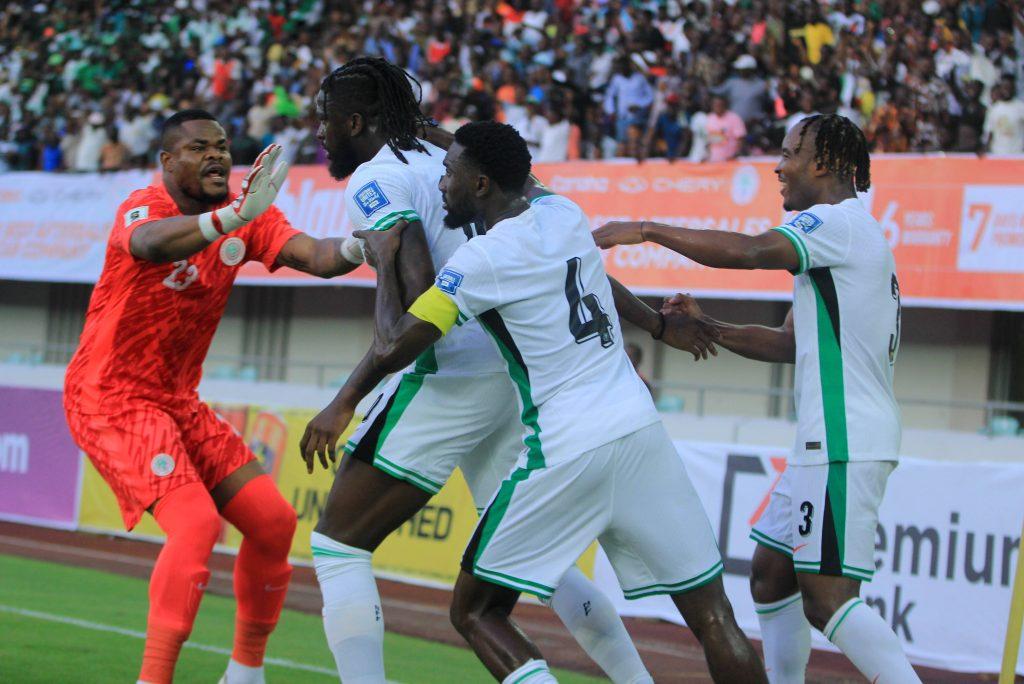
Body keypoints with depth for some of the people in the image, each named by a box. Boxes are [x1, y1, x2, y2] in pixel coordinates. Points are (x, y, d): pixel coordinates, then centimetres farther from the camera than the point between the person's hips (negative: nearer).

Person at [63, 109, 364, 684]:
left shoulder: (246, 217, 2)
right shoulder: (145, 206, -18)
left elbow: (316, 257, -14)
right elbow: (149, 243, -44)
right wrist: (234, 216, -60)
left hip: (177, 400, 8)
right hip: (111, 398, -8)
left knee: (274, 522, 4)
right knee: (197, 523, -25)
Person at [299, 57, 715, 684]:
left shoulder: (373, 180, -5)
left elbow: (419, 300, -20)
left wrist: (345, 402, -20)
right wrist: (653, 323, 20)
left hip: (451, 377, -8)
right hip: (519, 372, 8)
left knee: (338, 544, 1)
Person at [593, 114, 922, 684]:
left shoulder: (841, 221, -10)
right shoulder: (848, 233, 23)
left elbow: (750, 252, -26)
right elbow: (790, 343, 25)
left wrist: (647, 229, -17)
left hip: (845, 446, -11)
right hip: (829, 444, 11)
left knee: (826, 598, -15)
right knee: (771, 574, 15)